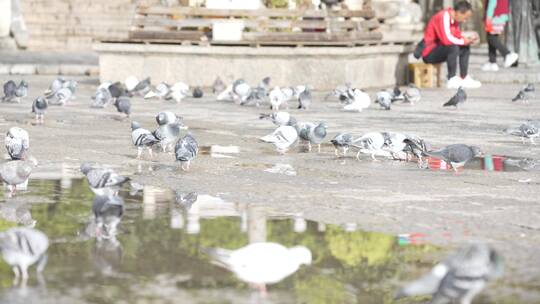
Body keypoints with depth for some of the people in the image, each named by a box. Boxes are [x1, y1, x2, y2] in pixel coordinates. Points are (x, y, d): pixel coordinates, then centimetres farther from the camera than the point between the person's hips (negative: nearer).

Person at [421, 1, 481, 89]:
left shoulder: (454, 18, 4)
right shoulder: (444, 17, -25)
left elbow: (457, 35, 9)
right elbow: (446, 39, -33)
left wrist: (468, 39, -10)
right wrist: (465, 41, -22)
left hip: (439, 49, 10)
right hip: (429, 53, -10)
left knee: (465, 48, 10)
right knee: (453, 47, -31)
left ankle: (464, 78, 6)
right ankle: (452, 80, -26)